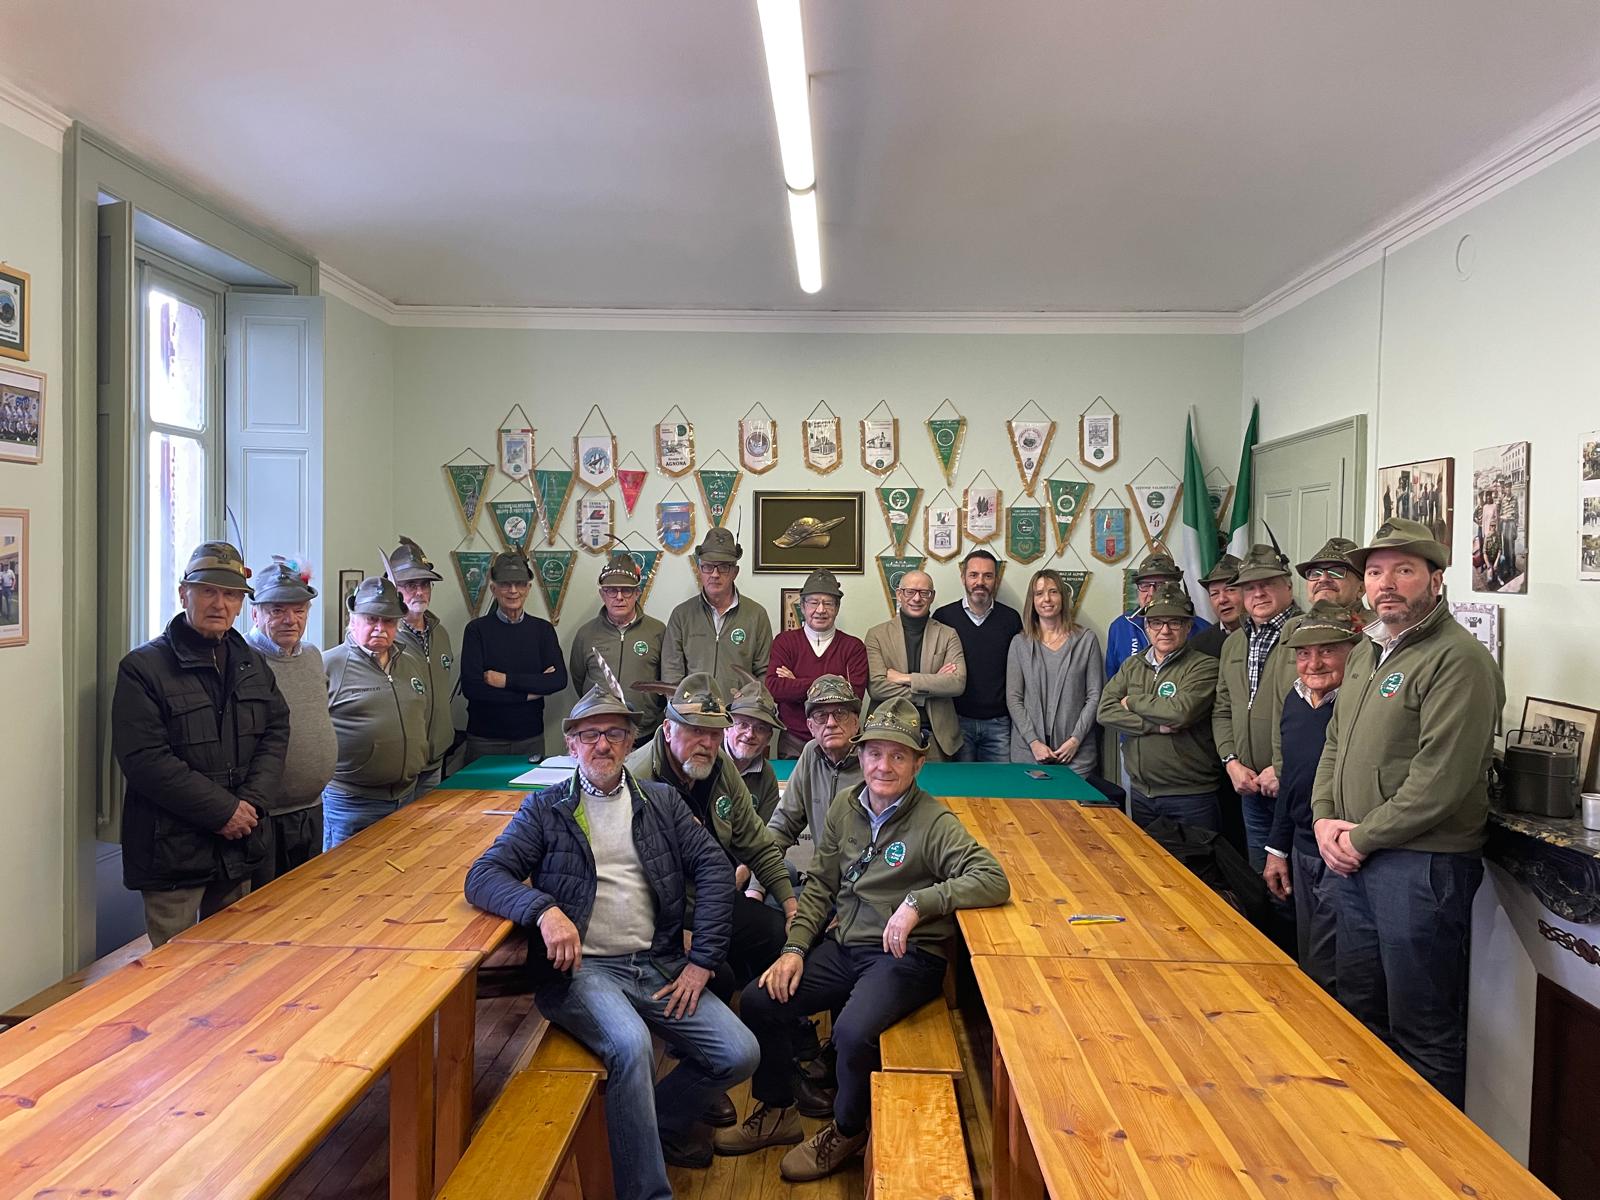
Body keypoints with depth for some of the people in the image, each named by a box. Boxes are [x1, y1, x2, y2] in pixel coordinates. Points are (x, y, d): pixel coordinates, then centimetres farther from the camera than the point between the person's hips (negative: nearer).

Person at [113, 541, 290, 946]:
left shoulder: (252, 665, 11)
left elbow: (276, 733, 7)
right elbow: (144, 760, -17)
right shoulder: (143, 667, -10)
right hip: (171, 852, -6)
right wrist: (223, 810, -17)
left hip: (237, 847, 6)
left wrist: (252, 802, -9)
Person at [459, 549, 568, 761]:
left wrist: (507, 680, -15)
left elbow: (559, 679, -7)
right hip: (485, 741, -2)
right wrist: (530, 691, -11)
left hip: (531, 739, 2)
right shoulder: (477, 629, -2)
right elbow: (471, 687, -12)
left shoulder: (542, 629, 5)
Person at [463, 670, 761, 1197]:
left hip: (658, 965, 4)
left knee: (739, 1054, -10)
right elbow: (482, 877, -4)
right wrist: (544, 910, -24)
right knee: (632, 1044, -32)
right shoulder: (545, 809, 5)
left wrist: (702, 961, -4)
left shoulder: (661, 802, 12)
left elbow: (715, 869, 6)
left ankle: (664, 1117, 20)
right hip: (581, 969, -3)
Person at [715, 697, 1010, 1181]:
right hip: (845, 944, 6)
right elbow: (821, 885, 12)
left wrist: (918, 901, -31)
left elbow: (994, 880, -24)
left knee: (854, 1032, -28)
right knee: (759, 1000, -4)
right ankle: (777, 1113, 21)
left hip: (906, 957, -6)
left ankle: (846, 1131, 5)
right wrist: (795, 947, 1)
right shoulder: (844, 806, 5)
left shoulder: (934, 823, -13)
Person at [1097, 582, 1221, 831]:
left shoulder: (1204, 666, -8)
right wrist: (1156, 726, -16)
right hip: (1140, 793, 6)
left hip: (1190, 796, -5)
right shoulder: (1132, 666, 9)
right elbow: (1105, 711, -3)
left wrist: (1132, 702, -9)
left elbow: (1181, 711, -24)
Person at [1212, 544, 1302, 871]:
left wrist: (1284, 769, -18)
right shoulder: (1233, 643, 14)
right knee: (1260, 878, 17)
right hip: (1251, 787, 7)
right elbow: (1222, 711, 18)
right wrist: (1232, 762, 4)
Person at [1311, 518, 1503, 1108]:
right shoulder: (1366, 655, 14)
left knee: (1423, 1033, 3)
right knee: (1360, 1008, 21)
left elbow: (1440, 781, -21)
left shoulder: (1459, 659, -15)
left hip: (1422, 864, -9)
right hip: (1353, 860, 9)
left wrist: (1362, 838, -14)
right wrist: (1325, 819, 3)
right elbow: (1335, 743, 18)